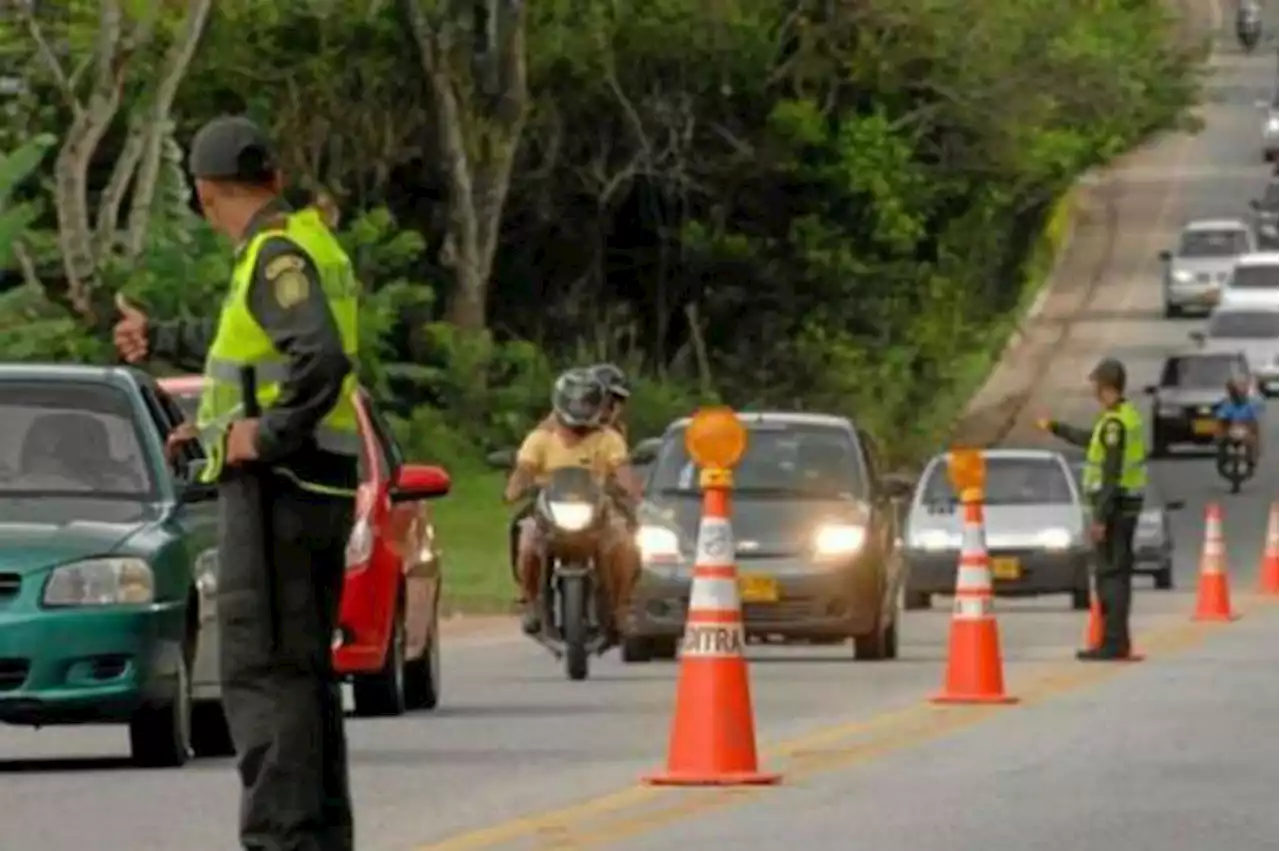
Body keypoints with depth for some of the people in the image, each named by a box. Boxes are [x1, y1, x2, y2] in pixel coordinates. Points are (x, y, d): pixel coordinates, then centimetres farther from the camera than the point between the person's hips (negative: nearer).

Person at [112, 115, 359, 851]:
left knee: (264, 672, -11)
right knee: (307, 669, 16)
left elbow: (324, 357, -30)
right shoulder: (312, 245, 16)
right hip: (322, 487, 10)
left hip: (275, 482, -10)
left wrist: (268, 434, -20)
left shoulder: (278, 257, -14)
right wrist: (159, 340, 46)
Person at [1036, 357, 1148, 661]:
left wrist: (1100, 518, -22)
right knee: (1117, 574, 15)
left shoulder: (1114, 423, -19)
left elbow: (1112, 474, -23)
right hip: (1128, 503, 10)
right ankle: (1116, 641, 20)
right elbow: (1092, 440, 30)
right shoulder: (1129, 415, 12)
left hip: (1114, 503, -10)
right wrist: (1056, 428, 41)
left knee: (1111, 574, -7)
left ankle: (1114, 643, -8)